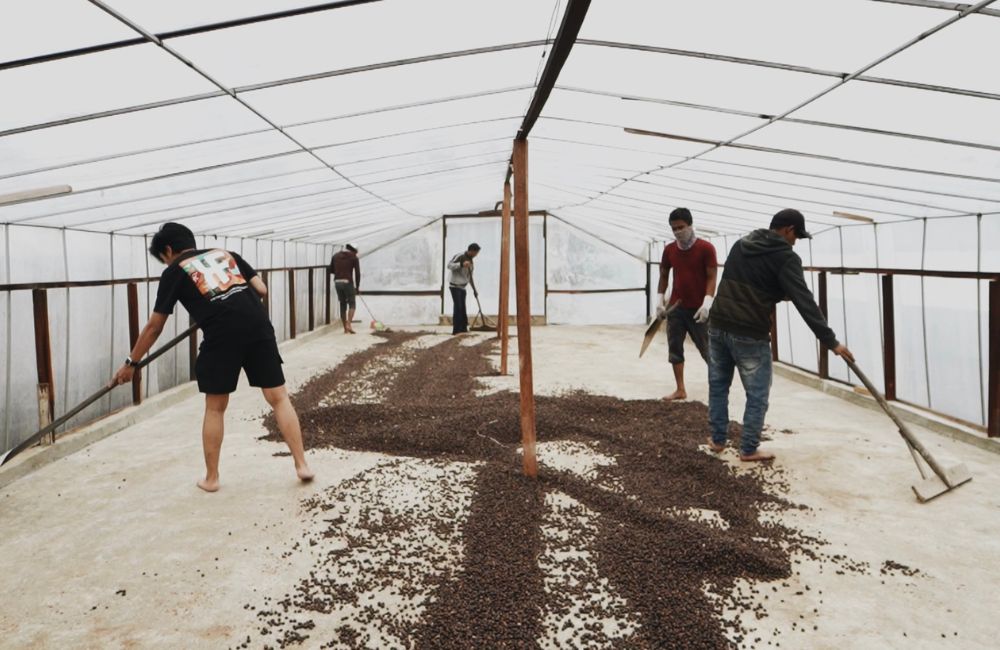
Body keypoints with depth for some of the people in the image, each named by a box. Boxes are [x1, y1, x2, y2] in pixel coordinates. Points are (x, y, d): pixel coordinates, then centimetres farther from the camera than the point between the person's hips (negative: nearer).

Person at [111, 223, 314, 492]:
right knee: (278, 398, 10)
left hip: (222, 336, -3)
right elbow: (261, 289, 17)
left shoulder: (174, 272, 15)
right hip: (259, 326, 3)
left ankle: (211, 478, 22)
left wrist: (131, 363, 27)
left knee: (215, 408, 14)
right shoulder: (226, 253, 25)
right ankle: (302, 465, 8)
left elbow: (154, 327, 17)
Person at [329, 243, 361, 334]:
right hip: (348, 282, -4)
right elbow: (357, 273, -1)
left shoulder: (335, 256, 12)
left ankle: (345, 328, 13)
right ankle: (348, 325, -12)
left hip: (337, 282, 4)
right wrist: (357, 287, 7)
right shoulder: (354, 257, 1)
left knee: (343, 305, 12)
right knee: (352, 304, 5)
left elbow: (331, 270, 16)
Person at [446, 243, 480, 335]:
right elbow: (449, 265, -22)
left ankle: (463, 328, 14)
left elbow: (470, 277, 20)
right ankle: (456, 330, -13)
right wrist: (461, 264, -34)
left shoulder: (470, 261, 13)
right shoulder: (460, 256, -11)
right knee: (458, 307, -13)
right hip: (455, 286, -8)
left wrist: (474, 290, 21)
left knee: (462, 308, 8)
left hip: (462, 287, 8)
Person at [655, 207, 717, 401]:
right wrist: (660, 300, 8)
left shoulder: (706, 248, -9)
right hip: (675, 307, 5)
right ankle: (680, 390, 12)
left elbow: (711, 278, -10)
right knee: (674, 348, 5)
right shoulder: (669, 249, 5)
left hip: (698, 309, -5)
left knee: (707, 349, 1)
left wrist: (707, 303, -20)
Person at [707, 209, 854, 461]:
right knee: (758, 395, 8)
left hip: (717, 325, 6)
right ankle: (748, 449, 14)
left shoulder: (740, 245, 15)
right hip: (750, 335, -6)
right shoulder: (785, 257, -6)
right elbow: (805, 302, -12)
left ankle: (717, 439, 28)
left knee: (718, 385, 19)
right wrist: (831, 341, -11)